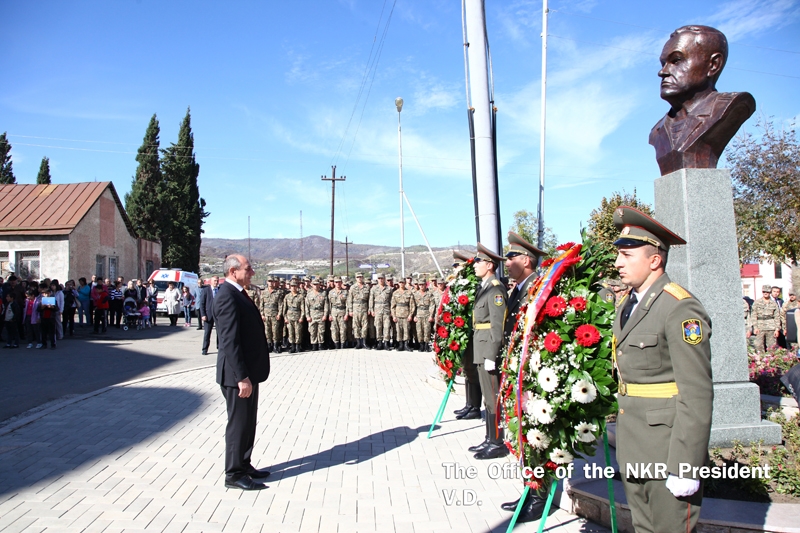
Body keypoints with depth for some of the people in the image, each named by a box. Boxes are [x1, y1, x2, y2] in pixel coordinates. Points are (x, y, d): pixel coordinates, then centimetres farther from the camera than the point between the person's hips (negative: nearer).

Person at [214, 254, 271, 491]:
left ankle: (244, 465, 31)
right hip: (238, 374, -10)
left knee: (248, 422, 18)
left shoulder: (238, 294, 12)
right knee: (239, 424, 2)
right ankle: (234, 474, 15)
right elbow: (230, 341, -24)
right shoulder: (227, 296, -20)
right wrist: (242, 377, -25)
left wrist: (249, 374, 17)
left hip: (248, 370, 10)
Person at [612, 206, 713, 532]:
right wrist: (624, 440, 18)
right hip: (633, 453, 8)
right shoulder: (627, 306, 10)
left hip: (668, 452, -8)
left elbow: (697, 395, -19)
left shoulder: (681, 309, -16)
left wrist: (684, 466, -20)